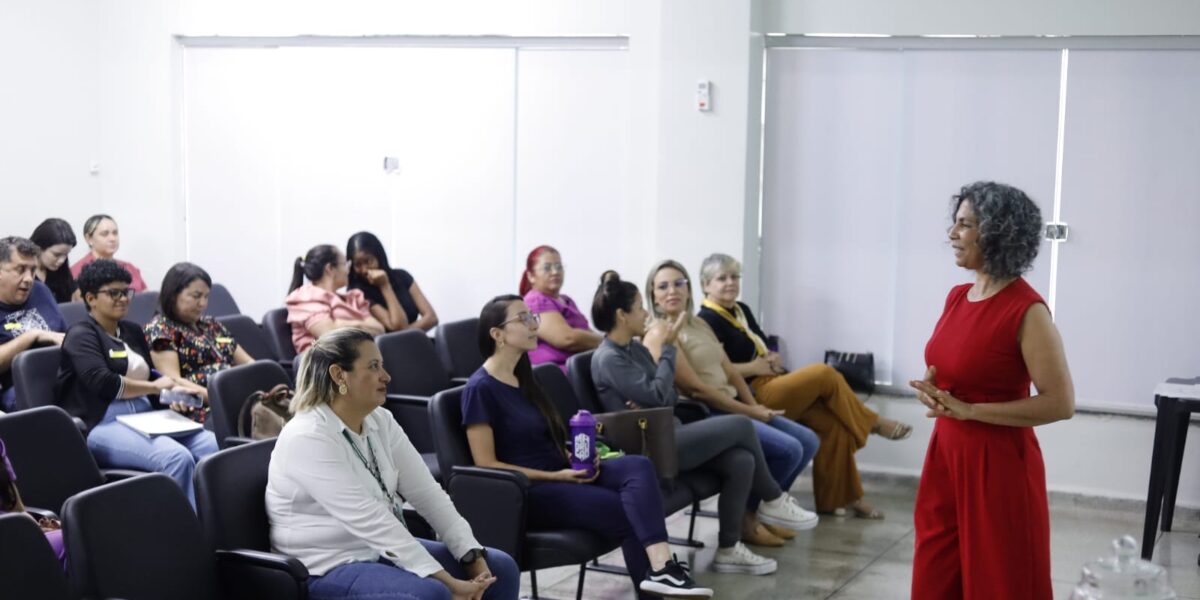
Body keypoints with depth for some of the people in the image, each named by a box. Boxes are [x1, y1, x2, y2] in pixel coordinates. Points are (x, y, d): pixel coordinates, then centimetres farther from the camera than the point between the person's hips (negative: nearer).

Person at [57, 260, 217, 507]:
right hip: (102, 424, -7)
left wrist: (171, 393, 1)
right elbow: (102, 383, -15)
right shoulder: (81, 335, -1)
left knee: (215, 447, -21)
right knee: (177, 457, -34)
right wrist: (154, 387, -8)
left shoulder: (132, 331, 23)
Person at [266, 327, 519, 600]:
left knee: (500, 569, -1)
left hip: (384, 552, 9)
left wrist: (473, 556, -12)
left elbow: (426, 492, 0)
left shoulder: (380, 421, 4)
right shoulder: (306, 439, -22)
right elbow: (369, 520, -28)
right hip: (327, 569, -8)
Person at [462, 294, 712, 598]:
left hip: (561, 475, 7)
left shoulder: (522, 377, 16)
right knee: (628, 512, -22)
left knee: (639, 467, -22)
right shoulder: (481, 388, -10)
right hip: (526, 492, -7)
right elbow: (486, 464, -13)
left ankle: (660, 567, -39)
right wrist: (554, 477, -15)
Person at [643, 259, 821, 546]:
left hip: (731, 409, 9)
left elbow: (729, 370, 17)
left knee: (808, 441, 3)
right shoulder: (659, 334, -11)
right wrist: (749, 412, -13)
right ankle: (742, 519, -2)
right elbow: (696, 389, -16)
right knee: (788, 449, -20)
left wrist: (755, 406, 1)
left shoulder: (699, 324, 16)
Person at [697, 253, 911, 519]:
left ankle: (838, 497, -1)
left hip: (770, 384, 9)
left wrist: (772, 359, 1)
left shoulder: (742, 310, 17)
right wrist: (755, 367, -16)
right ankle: (872, 423, 4)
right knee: (825, 374, -18)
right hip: (752, 396, -9)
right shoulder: (708, 321, -11)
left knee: (833, 424, -7)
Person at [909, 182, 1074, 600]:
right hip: (946, 456, 8)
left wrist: (969, 410, -19)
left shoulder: (1027, 310, -16)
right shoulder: (957, 297, 7)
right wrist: (932, 391, -1)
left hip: (998, 464, -8)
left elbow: (1060, 403, -18)